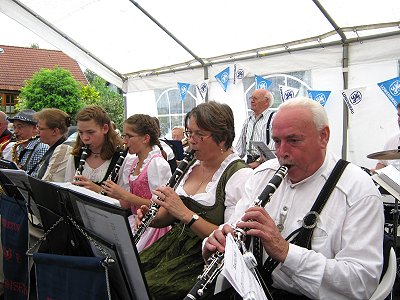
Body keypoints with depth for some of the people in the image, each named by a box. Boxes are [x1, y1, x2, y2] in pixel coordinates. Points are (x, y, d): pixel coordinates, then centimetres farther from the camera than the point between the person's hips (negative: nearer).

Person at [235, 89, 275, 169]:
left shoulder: (273, 119, -6)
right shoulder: (248, 121, 18)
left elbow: (273, 146, -15)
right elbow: (241, 146, 21)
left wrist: (258, 162, -19)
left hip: (264, 162, -5)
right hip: (249, 161, 5)